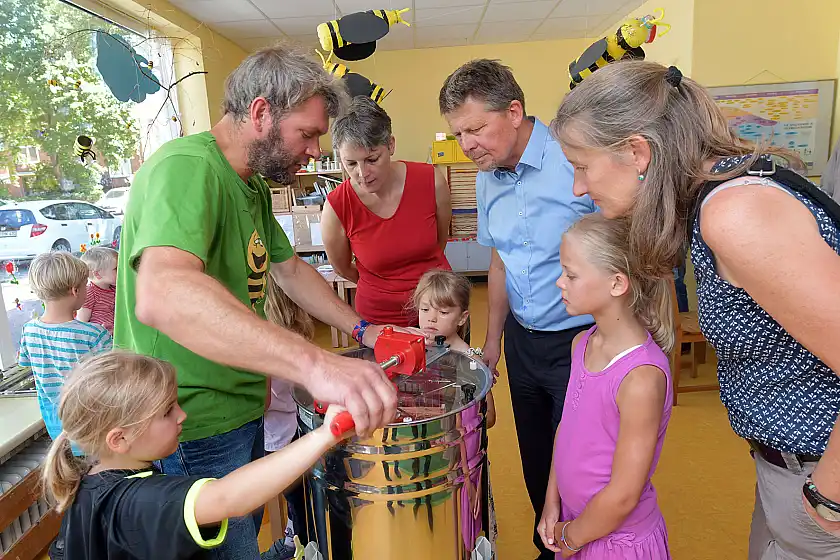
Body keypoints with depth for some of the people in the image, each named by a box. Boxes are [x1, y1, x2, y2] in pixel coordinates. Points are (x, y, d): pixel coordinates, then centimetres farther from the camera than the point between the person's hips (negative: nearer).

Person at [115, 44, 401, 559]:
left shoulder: (254, 185, 8)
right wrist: (315, 364, -53)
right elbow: (163, 294, -43)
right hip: (193, 428, -9)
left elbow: (289, 269, 16)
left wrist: (361, 329, 5)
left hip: (241, 409, 9)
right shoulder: (187, 167, -25)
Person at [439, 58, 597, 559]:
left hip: (582, 338, -6)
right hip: (522, 339, 6)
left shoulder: (575, 161, -20)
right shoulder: (488, 180, 3)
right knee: (536, 459, 19)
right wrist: (493, 338, 15)